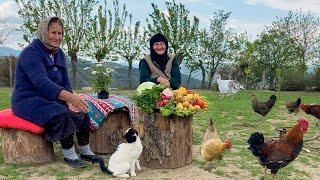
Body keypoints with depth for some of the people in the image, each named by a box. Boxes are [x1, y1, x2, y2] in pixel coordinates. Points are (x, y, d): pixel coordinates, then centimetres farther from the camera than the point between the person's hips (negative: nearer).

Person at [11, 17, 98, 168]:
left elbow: (65, 82, 6)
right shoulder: (31, 52, -19)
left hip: (50, 100, 8)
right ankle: (69, 154, -13)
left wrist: (70, 102, -15)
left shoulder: (59, 54, 7)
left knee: (82, 113, -7)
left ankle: (85, 151, 5)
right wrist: (70, 96, -48)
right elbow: (41, 82, -34)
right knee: (62, 116, -30)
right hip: (29, 101, -8)